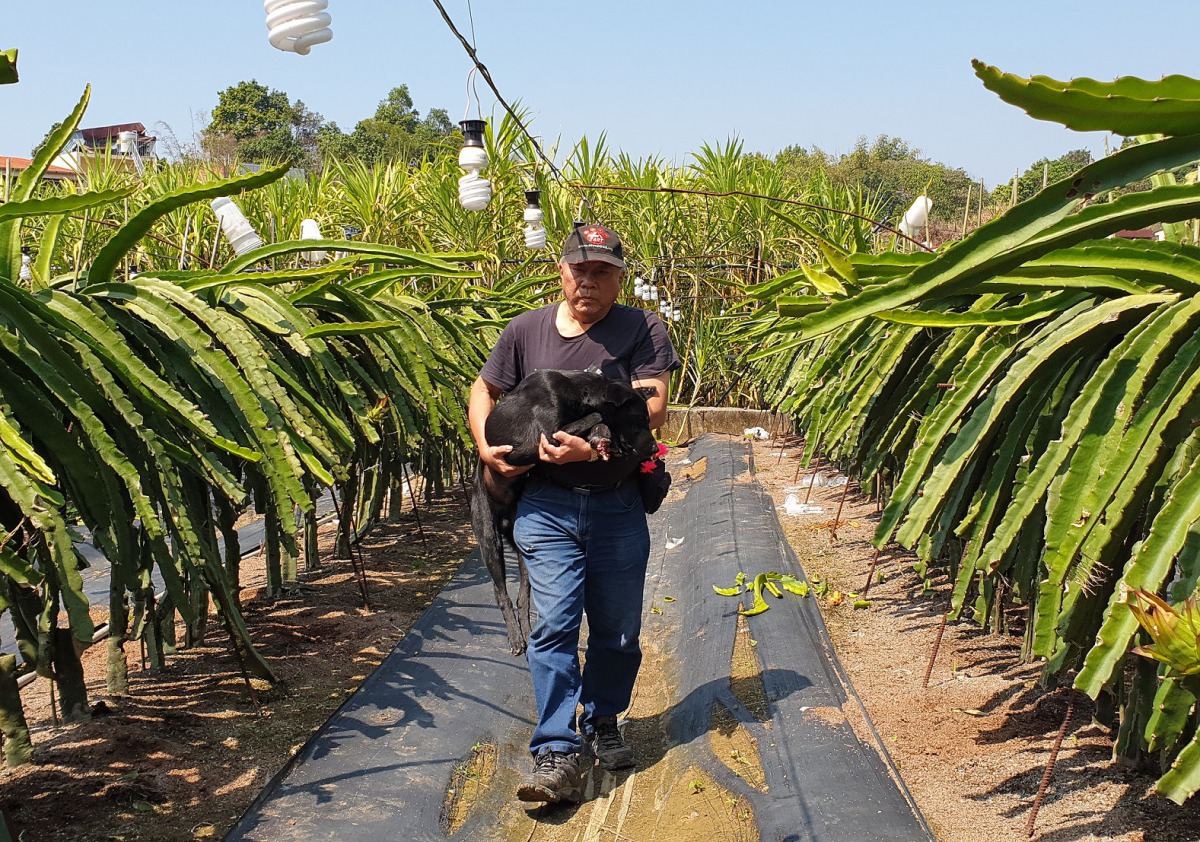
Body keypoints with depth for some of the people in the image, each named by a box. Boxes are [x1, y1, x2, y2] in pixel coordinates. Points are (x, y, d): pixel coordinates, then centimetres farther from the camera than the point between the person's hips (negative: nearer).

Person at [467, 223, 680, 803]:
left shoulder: (642, 330, -1)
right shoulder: (526, 331, 6)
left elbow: (651, 409, -11)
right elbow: (484, 391, 18)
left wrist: (592, 448, -24)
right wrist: (486, 448, 1)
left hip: (618, 508, 0)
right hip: (545, 505, 0)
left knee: (617, 628, 12)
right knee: (554, 625, -8)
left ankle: (602, 722, 34)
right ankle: (556, 755, -6)